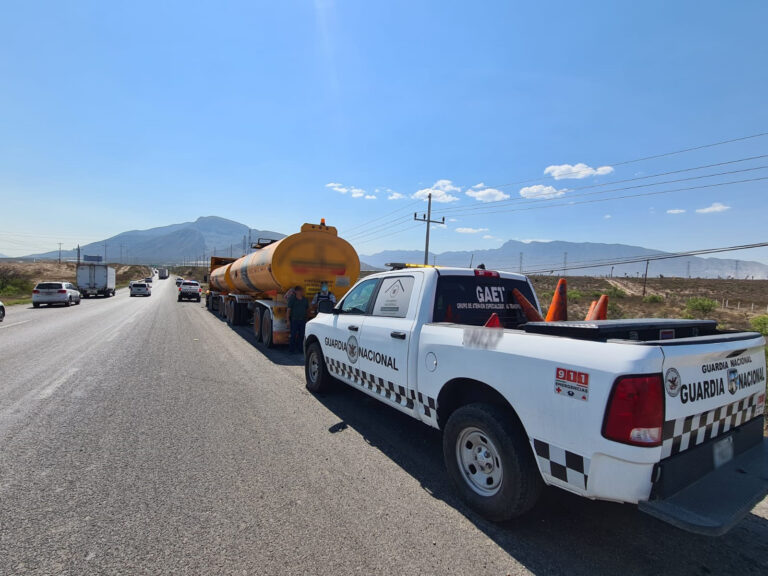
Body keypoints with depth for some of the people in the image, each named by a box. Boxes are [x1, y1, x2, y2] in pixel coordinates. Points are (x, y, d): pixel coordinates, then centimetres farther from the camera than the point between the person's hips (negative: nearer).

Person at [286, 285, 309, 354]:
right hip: (294, 320, -4)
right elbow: (289, 310, -2)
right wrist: (288, 320, -8)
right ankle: (291, 350, 3)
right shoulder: (292, 299, -2)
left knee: (301, 335, 6)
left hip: (303, 320, 4)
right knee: (293, 335, -4)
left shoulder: (305, 300, 11)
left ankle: (300, 349, 16)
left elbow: (307, 309, 19)